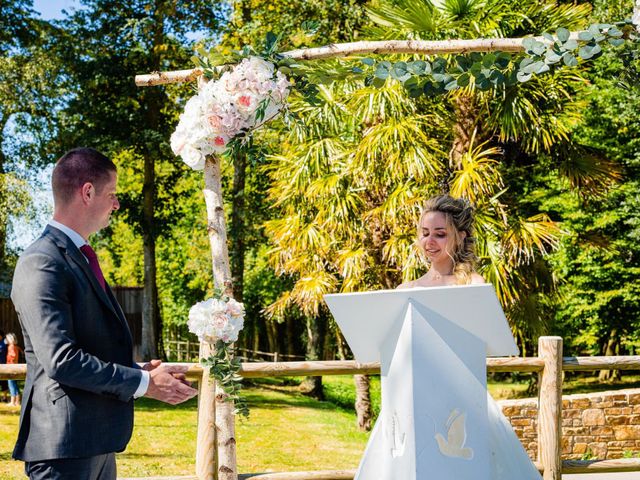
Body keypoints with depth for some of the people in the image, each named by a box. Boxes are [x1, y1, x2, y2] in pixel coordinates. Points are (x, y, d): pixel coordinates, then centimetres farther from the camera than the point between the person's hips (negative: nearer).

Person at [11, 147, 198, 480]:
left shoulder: (80, 257, 17)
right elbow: (61, 360, -22)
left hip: (97, 442, 10)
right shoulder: (41, 263, -15)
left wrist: (142, 370, 5)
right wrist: (143, 383, -15)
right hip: (64, 443, -10)